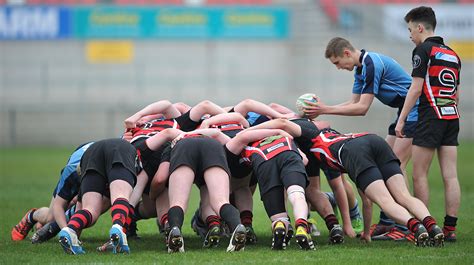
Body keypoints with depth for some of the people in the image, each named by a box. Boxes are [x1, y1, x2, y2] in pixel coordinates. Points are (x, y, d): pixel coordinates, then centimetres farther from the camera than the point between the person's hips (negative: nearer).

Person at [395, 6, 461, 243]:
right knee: (450, 176, 2)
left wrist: (401, 120, -10)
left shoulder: (423, 50, -6)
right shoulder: (452, 54, 17)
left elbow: (415, 89, -12)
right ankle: (450, 229, 0)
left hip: (431, 117, -7)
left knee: (419, 175, 0)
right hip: (452, 117, 7)